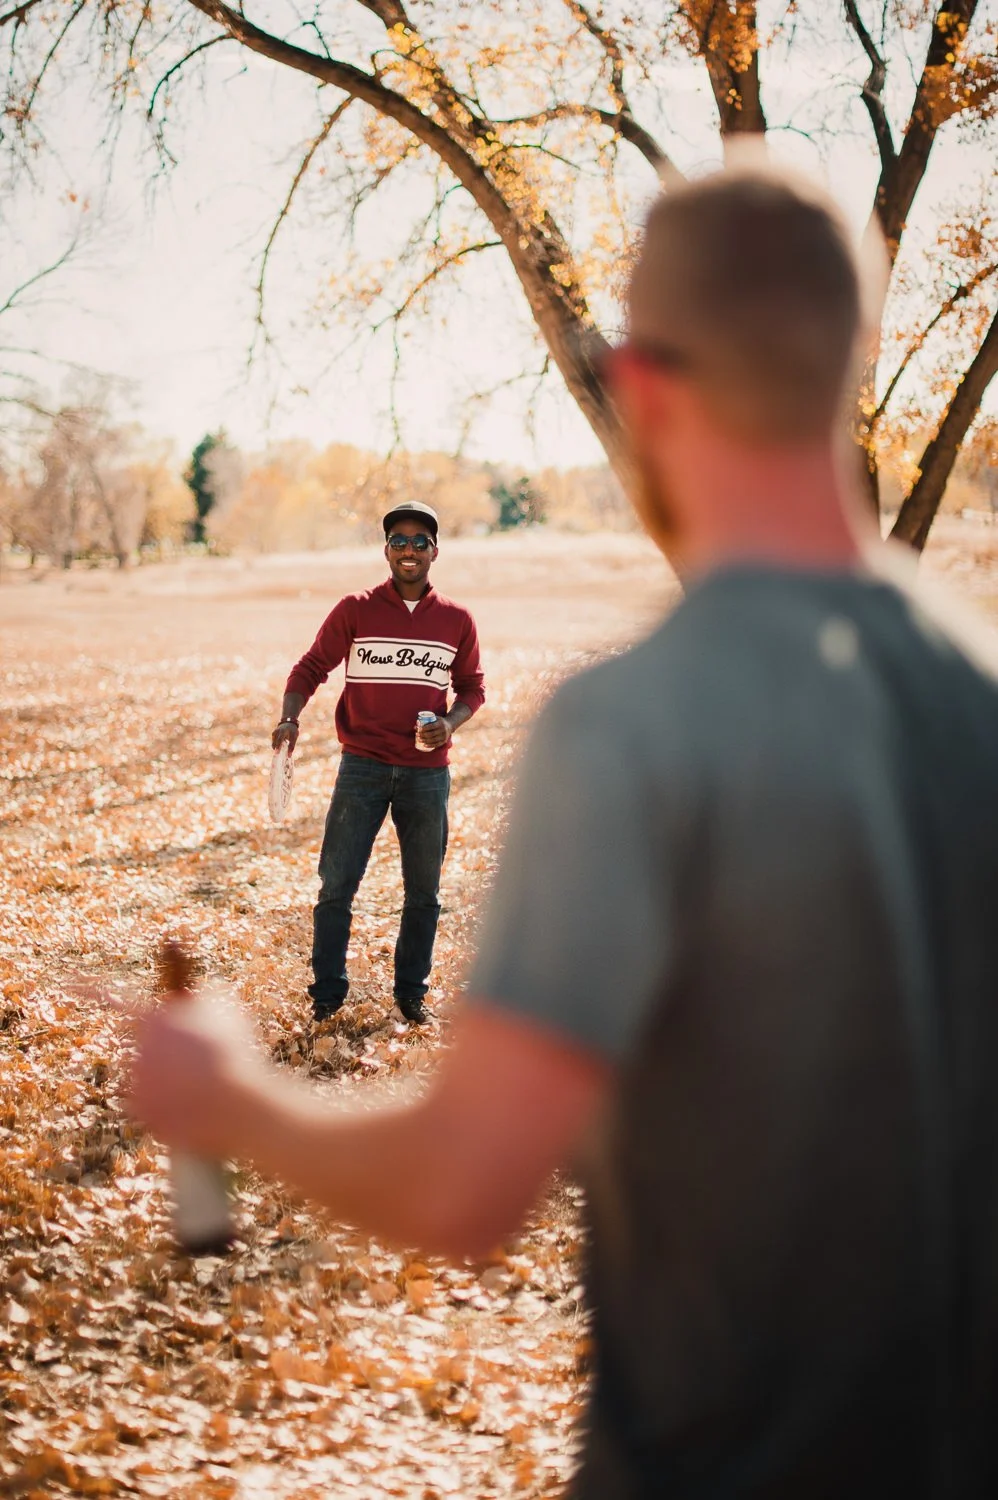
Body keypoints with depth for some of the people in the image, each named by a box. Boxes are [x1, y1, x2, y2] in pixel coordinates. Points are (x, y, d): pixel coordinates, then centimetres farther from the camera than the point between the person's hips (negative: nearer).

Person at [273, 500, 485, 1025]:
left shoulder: (456, 620, 5)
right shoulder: (355, 610, 0)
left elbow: (472, 687, 13)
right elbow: (311, 667, 2)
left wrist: (450, 723, -7)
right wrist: (290, 717, -15)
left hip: (427, 774, 2)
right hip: (362, 769, -2)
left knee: (423, 892, 10)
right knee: (337, 885, -1)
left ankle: (411, 992, 24)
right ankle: (327, 992, 11)